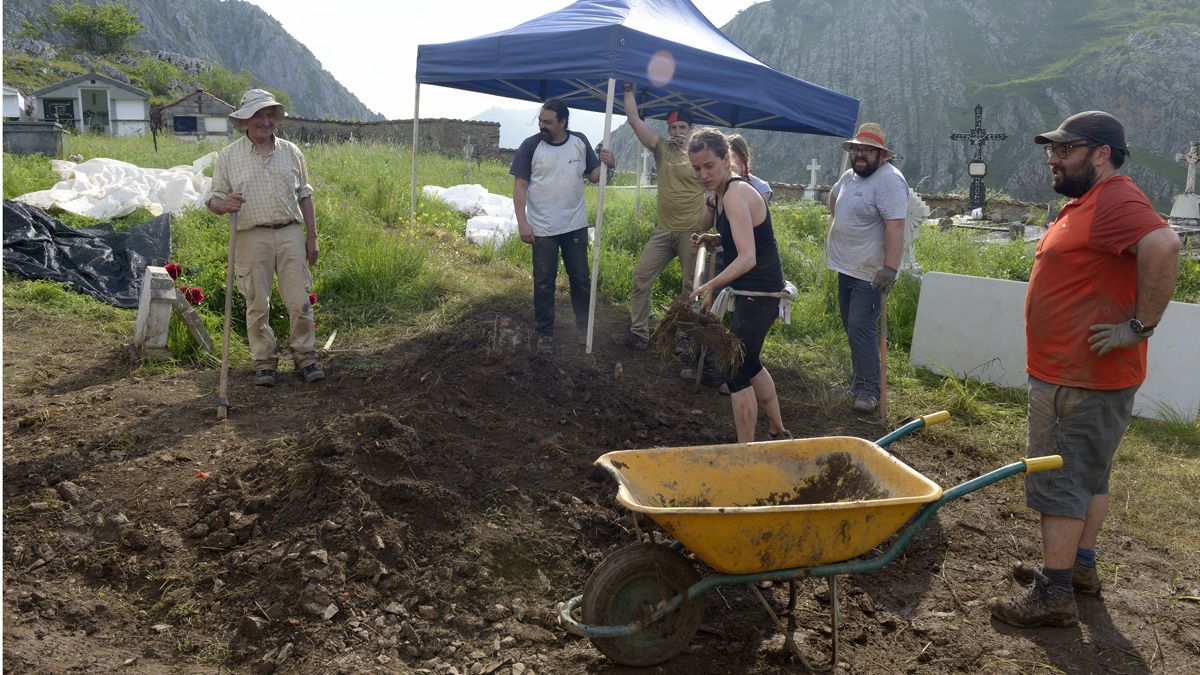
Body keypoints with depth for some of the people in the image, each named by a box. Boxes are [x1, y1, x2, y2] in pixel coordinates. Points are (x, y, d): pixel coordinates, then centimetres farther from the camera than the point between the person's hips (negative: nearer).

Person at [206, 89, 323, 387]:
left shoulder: (291, 152, 11)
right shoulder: (229, 156, 5)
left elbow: (304, 197, 14)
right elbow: (213, 200, 5)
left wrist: (312, 238, 11)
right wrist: (225, 204, -20)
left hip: (290, 234, 1)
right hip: (252, 237, -1)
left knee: (300, 301, 1)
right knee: (257, 304, 3)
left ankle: (305, 357, 15)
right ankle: (264, 362, 15)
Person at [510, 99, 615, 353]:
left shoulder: (580, 142, -1)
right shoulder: (530, 145, -10)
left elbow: (593, 176, 6)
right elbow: (520, 186, -9)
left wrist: (607, 165, -16)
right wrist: (522, 223, -15)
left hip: (576, 226, 3)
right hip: (542, 228, -3)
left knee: (581, 278, 13)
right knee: (544, 282, 6)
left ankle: (584, 326, 29)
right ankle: (545, 333, 20)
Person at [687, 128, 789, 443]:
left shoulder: (736, 194, -23)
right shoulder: (721, 193, 7)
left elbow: (748, 257, -33)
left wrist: (712, 285, -46)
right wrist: (713, 239, 4)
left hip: (759, 292, -11)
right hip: (752, 290, 11)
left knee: (736, 372, -5)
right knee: (749, 361, 24)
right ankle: (778, 432, 40)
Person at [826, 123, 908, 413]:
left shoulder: (889, 180, -18)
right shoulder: (850, 176, 11)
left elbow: (895, 227, -26)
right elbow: (834, 196, 35)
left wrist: (890, 268, -32)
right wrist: (837, 223, 23)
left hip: (870, 273, -9)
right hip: (847, 267, 9)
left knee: (861, 328, -14)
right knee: (851, 327, 16)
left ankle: (868, 389, -7)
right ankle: (859, 377, 29)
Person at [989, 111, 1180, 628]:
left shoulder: (1115, 200, -19)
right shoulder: (1084, 203, 15)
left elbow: (1163, 246, -36)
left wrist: (1140, 325, -30)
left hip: (1080, 382, -11)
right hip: (1077, 373, 11)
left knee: (1058, 483, -4)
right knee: (1090, 477, 19)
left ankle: (1054, 596, 5)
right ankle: (1080, 567, 33)